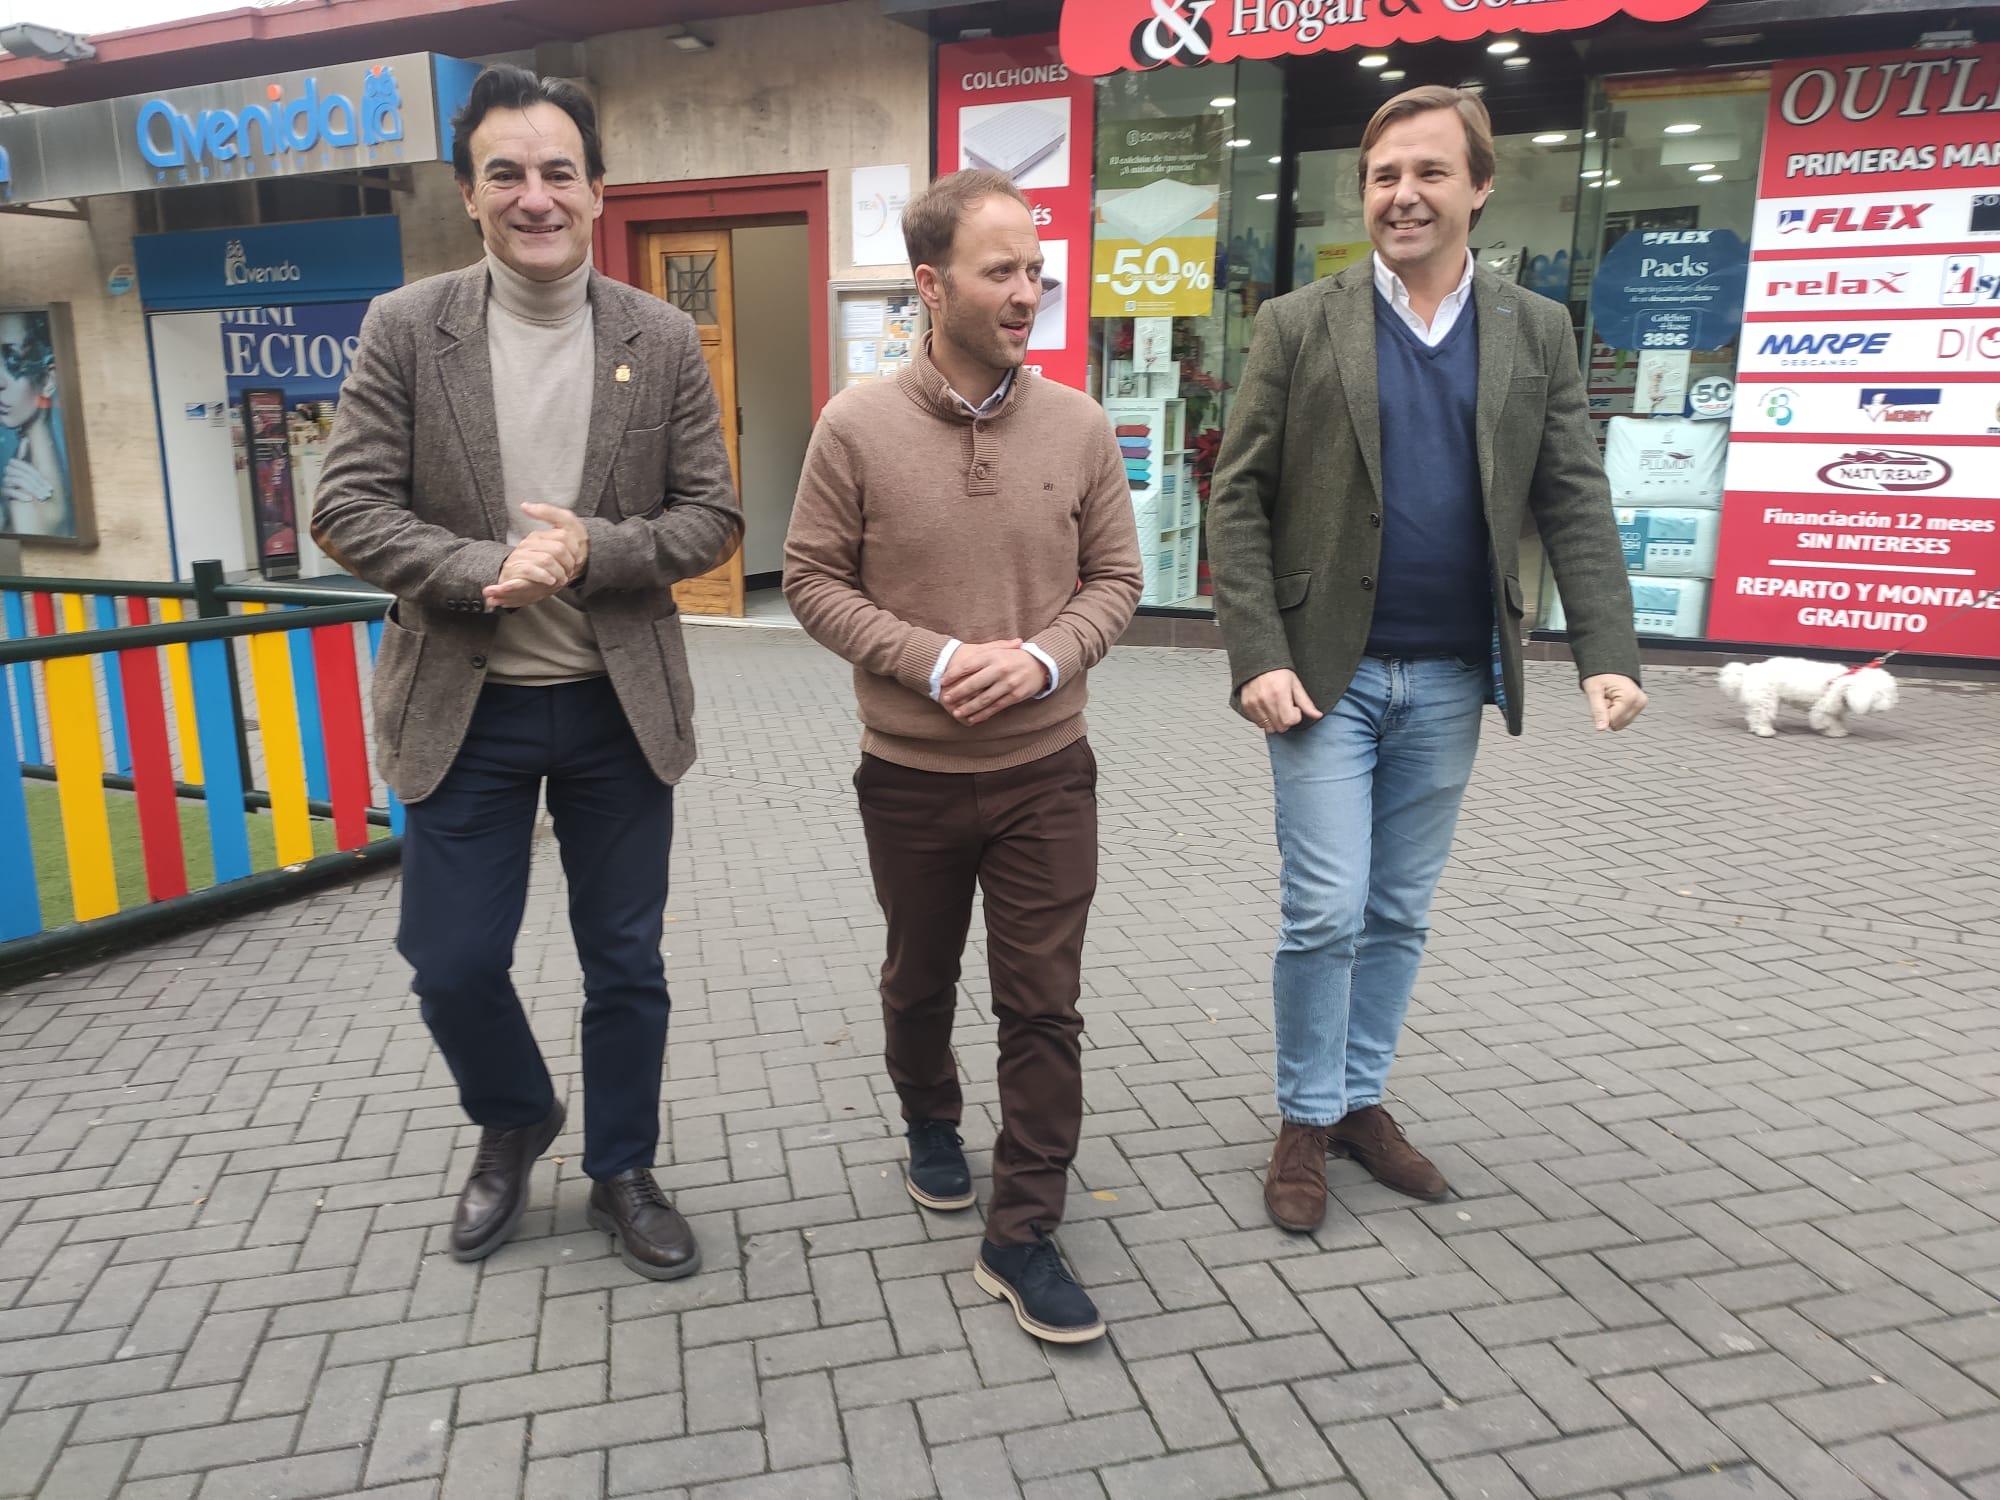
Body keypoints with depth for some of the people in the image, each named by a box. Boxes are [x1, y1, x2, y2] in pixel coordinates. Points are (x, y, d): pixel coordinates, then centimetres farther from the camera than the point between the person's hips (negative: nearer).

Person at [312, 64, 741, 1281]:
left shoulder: (663, 340, -1)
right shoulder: (406, 329, -2)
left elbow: (713, 521, -1)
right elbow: (348, 508, -5)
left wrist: (592, 550, -19)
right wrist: (486, 570, -21)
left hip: (618, 707, 0)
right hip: (464, 708, 0)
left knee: (626, 963, 11)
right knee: (453, 965, 8)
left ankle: (623, 1172, 34)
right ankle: (515, 1123, 40)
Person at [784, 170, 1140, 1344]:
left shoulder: (1079, 426, -4)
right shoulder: (858, 427, -9)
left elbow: (1115, 579, 2)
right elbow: (814, 581, -5)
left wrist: (1042, 657, -17)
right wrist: (936, 661, -17)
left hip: (1048, 772, 1)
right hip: (910, 773, 0)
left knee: (1045, 1006, 3)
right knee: (921, 977, 20)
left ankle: (1023, 1238, 18)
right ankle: (933, 1125, 50)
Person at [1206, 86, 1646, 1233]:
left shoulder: (1537, 332, 8)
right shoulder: (1300, 325, 0)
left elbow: (1575, 501, 5)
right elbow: (1240, 501, -4)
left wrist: (1608, 651, -7)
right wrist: (1259, 657, -13)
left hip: (1451, 679, 3)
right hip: (1327, 671, -3)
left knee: (1400, 914, 12)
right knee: (1325, 911, -2)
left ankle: (1361, 1100, 30)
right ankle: (1307, 1122, 19)